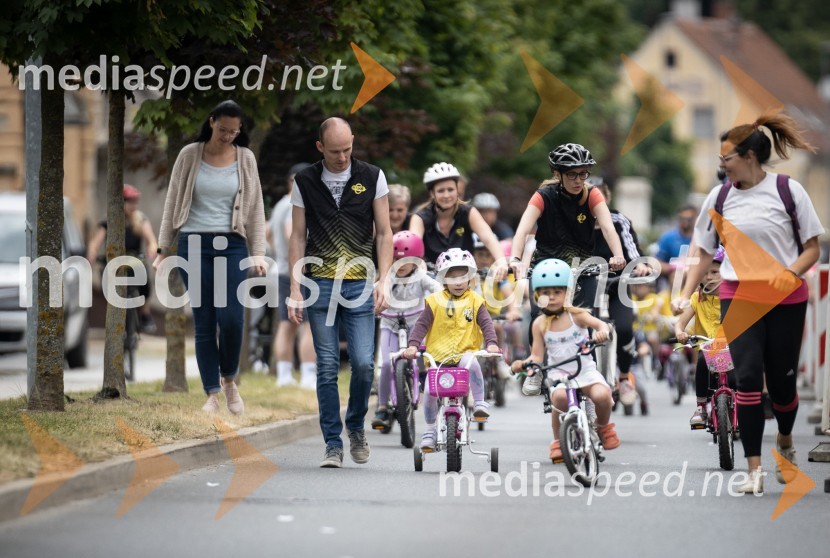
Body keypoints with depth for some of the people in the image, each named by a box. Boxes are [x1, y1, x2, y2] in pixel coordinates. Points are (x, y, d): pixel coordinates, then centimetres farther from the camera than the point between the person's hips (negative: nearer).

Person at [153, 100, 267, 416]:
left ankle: (229, 379, 13)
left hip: (232, 245, 0)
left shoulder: (245, 158, 6)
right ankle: (212, 394, 5)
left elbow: (255, 208, 8)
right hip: (194, 244, 0)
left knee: (231, 317, -12)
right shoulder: (189, 155, 3)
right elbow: (173, 203, 7)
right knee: (203, 321, 0)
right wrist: (164, 248, 3)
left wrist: (258, 253, 1)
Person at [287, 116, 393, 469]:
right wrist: (295, 289, -1)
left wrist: (382, 281, -6)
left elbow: (384, 233, 5)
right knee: (327, 367, -1)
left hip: (359, 285, 0)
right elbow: (298, 237, 7)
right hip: (320, 286, 0)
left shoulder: (371, 177, 3)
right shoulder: (305, 182, 5)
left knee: (363, 363, -9)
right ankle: (333, 444, 6)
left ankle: (356, 426, 17)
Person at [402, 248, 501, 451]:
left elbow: (486, 323, -1)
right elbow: (422, 324, 0)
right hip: (437, 356, 1)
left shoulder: (474, 301, 6)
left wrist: (491, 343, -19)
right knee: (430, 390, -12)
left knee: (471, 363, -36)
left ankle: (479, 403, -23)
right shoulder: (435, 301, 5)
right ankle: (430, 429, 9)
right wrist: (413, 345, -15)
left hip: (465, 352, -1)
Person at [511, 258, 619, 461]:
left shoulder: (576, 315, 0)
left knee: (601, 395, -31)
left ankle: (604, 426, 6)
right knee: (560, 397, -36)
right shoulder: (540, 324, 4)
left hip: (585, 370, 0)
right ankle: (558, 441, -11)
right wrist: (524, 363, -18)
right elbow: (537, 356, 3)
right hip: (558, 373, 0)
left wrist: (602, 332, -40)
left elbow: (601, 324, -15)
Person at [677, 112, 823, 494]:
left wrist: (789, 273, -17)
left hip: (785, 299, -1)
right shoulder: (719, 197, 6)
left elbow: (812, 248, 0)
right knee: (747, 377, -13)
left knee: (782, 381, 3)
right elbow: (705, 254, 14)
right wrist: (685, 295, 3)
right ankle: (755, 469, -12)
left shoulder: (788, 190, -3)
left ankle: (785, 443, 35)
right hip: (738, 297, 1)